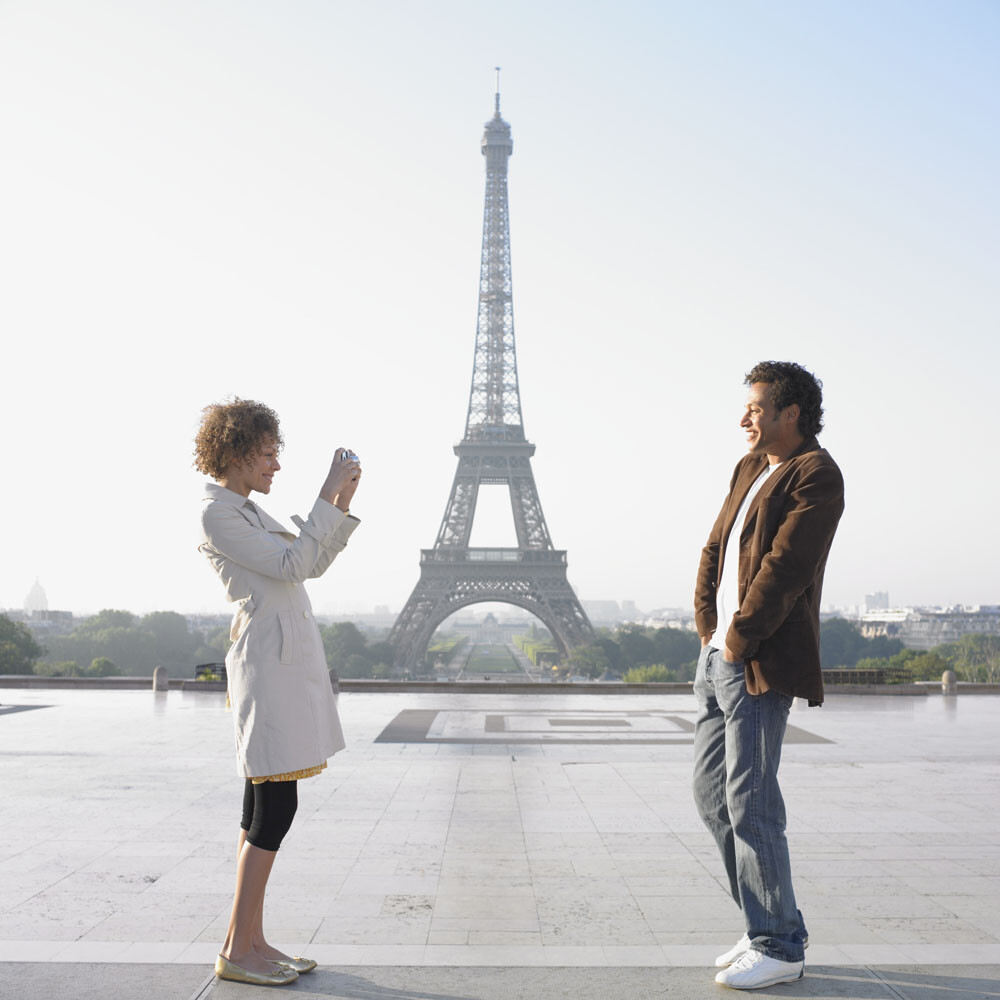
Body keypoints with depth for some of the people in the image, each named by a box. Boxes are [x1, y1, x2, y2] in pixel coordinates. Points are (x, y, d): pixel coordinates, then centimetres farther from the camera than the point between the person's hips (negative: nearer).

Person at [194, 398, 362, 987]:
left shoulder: (248, 510, 19)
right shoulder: (217, 515, -10)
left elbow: (314, 564, 20)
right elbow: (293, 565, -17)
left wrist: (343, 505, 10)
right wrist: (328, 494, -14)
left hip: (289, 661, 10)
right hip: (268, 661, -10)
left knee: (266, 805, 10)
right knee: (275, 805, -7)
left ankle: (252, 942, 17)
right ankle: (237, 950, 2)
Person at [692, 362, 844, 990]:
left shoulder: (817, 476, -9)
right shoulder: (751, 467, 18)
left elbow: (785, 568, -18)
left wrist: (739, 639, -13)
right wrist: (709, 628, 6)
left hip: (759, 666, -9)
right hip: (719, 656, 10)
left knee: (750, 803, -5)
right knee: (713, 793, 13)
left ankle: (780, 948, 10)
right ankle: (770, 924, 26)